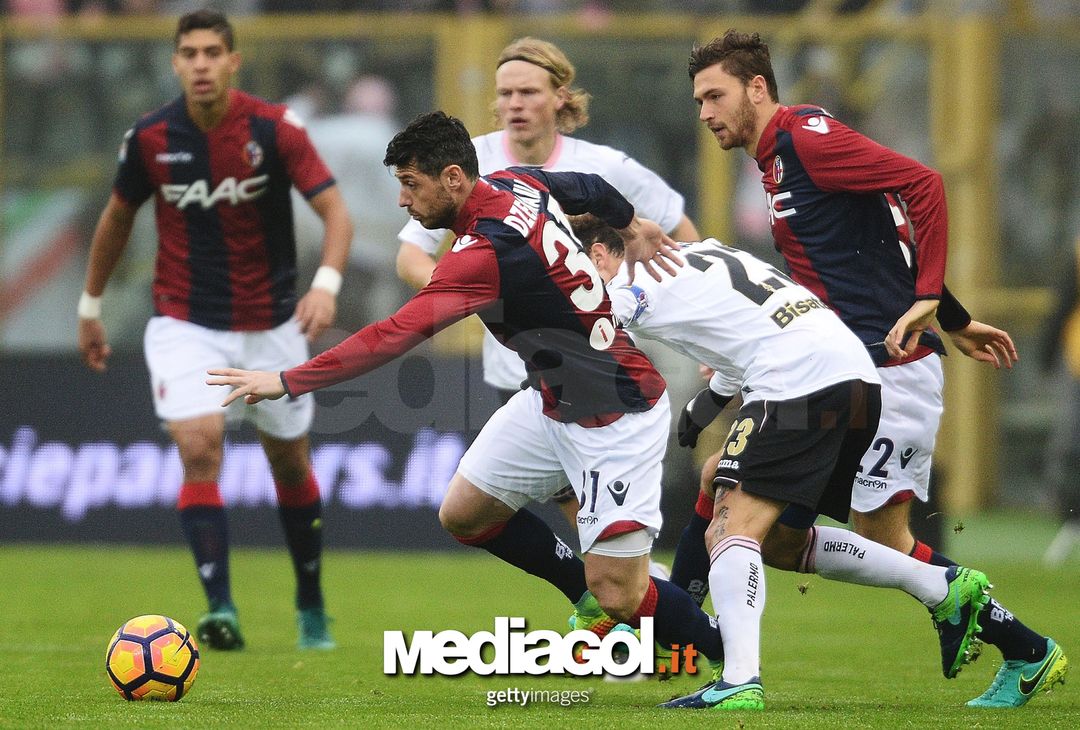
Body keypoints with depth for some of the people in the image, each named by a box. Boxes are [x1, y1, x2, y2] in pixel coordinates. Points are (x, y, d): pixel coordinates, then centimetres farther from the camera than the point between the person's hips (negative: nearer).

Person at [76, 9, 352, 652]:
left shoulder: (276, 128, -14)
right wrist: (91, 306, 17)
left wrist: (327, 283, -36)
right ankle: (221, 610, -23)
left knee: (291, 463, 12)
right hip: (186, 325, 0)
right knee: (200, 447, -21)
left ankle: (312, 608, 31)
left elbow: (336, 212, -18)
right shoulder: (151, 138, -8)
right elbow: (118, 218, 10)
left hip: (271, 325, 0)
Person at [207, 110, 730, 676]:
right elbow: (592, 188, 18)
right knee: (463, 514, 9)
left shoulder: (484, 253, -30)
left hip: (614, 418, -10)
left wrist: (286, 382, -33)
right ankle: (593, 594, 26)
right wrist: (631, 227, 40)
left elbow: (396, 335, -35)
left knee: (622, 599, -9)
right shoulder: (519, 183, -3)